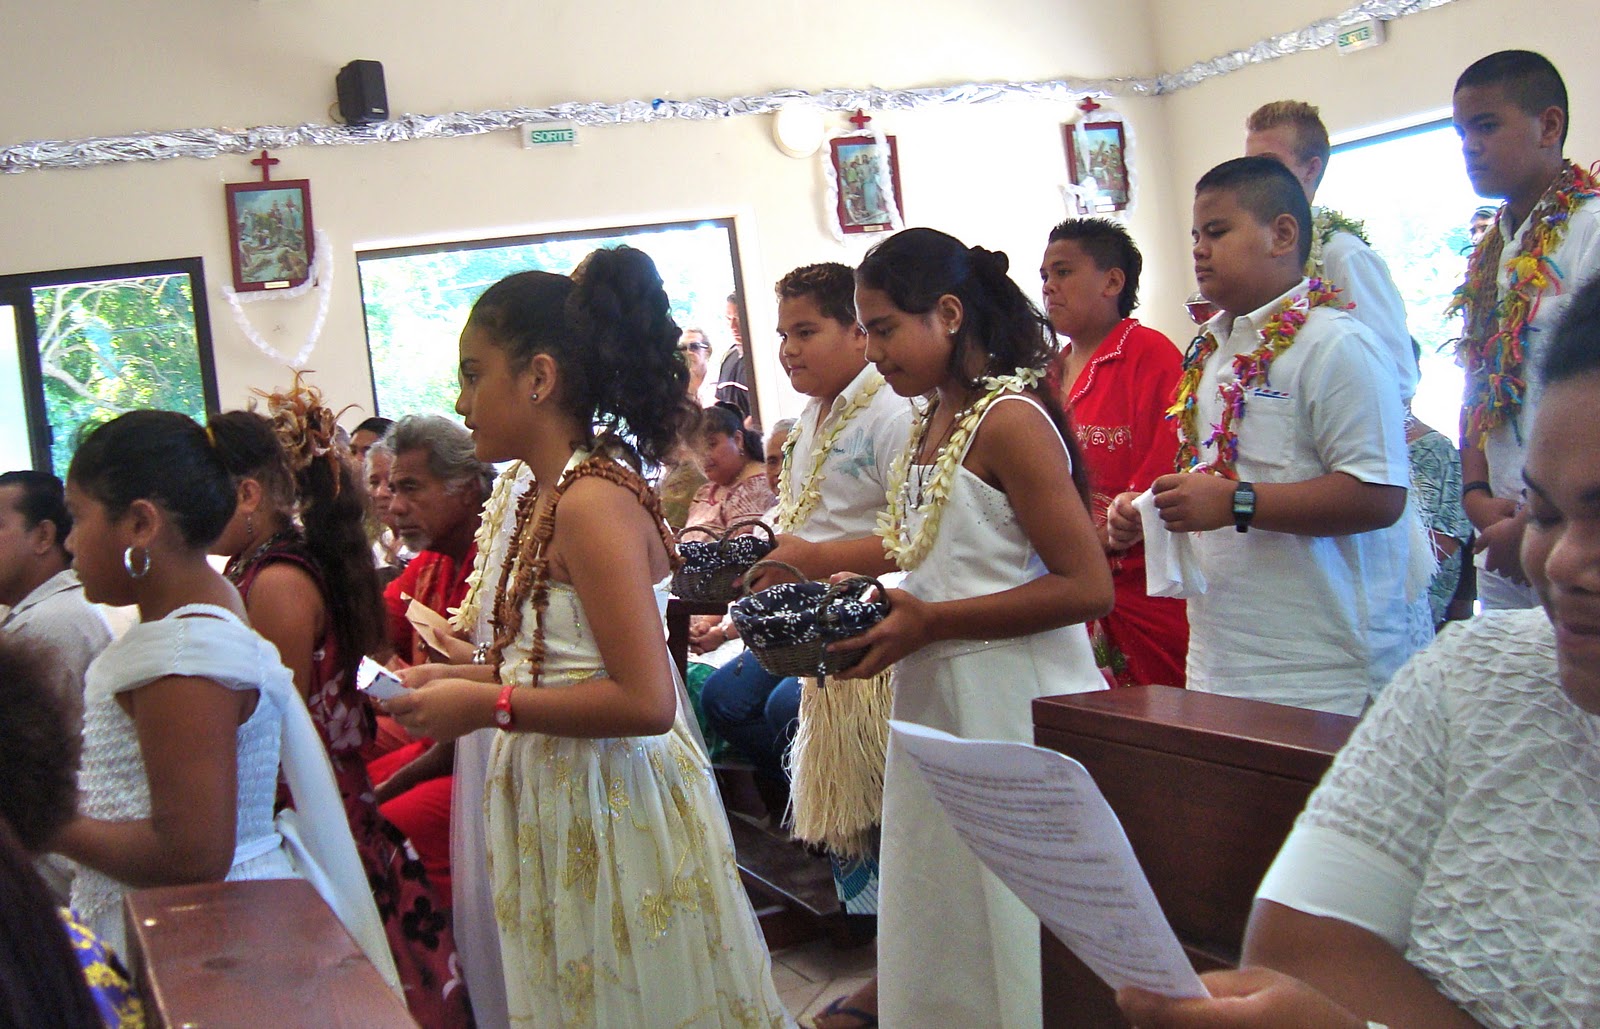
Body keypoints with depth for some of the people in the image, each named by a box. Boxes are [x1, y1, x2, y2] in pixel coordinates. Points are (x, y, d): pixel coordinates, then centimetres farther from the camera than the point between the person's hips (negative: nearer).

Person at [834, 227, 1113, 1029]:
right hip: (934, 703, 9)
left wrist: (930, 623, -20)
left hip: (1013, 702, -9)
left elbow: (1086, 588, -20)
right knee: (939, 944, 17)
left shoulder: (1008, 421, -14)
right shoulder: (928, 427, 11)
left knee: (1014, 940, 3)